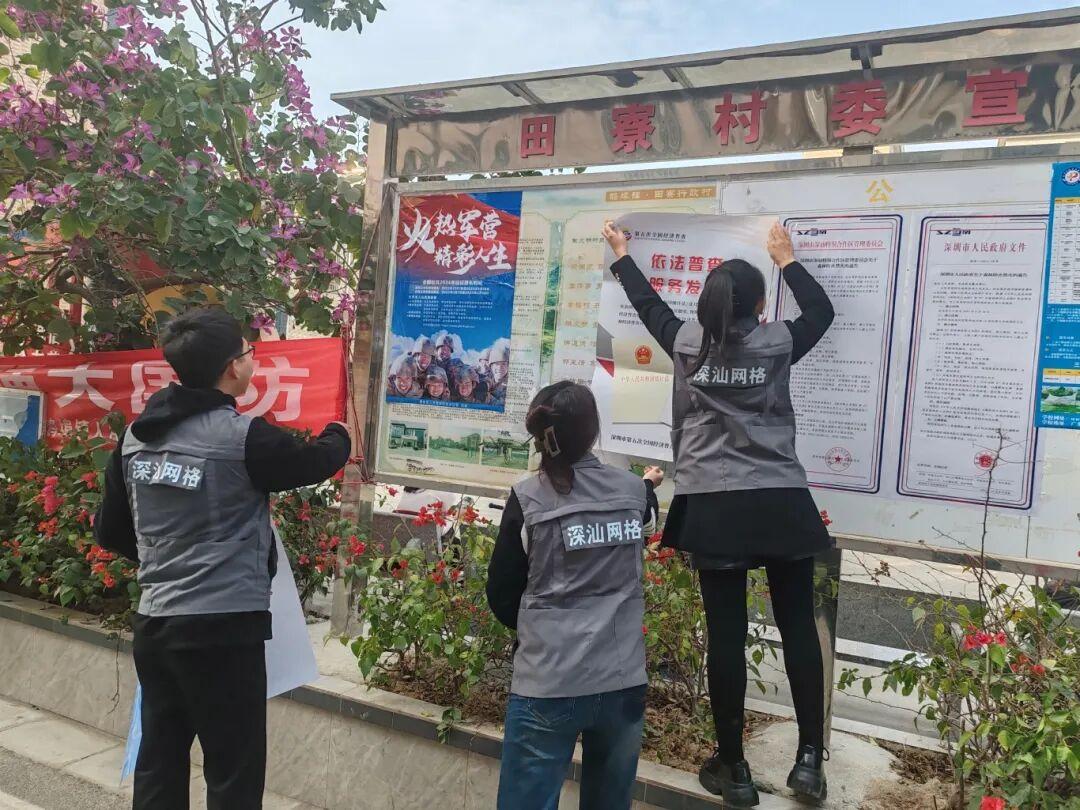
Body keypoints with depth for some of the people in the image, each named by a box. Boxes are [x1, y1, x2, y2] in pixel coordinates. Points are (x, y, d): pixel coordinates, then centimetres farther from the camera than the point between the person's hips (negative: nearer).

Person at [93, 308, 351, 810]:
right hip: (223, 628, -7)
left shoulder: (136, 435, 5)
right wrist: (339, 434, 22)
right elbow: (315, 462, 0)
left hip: (153, 623, 7)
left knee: (159, 762, 18)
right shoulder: (243, 436, -16)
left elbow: (109, 532, 12)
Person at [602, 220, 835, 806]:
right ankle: (809, 759, 15)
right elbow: (821, 311, 22)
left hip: (713, 506, 0)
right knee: (798, 627, 11)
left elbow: (649, 305, 23)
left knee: (726, 634, 5)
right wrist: (786, 259, 33)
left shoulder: (686, 342, 4)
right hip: (779, 503, 0)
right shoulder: (777, 344, 2)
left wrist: (621, 255, 39)